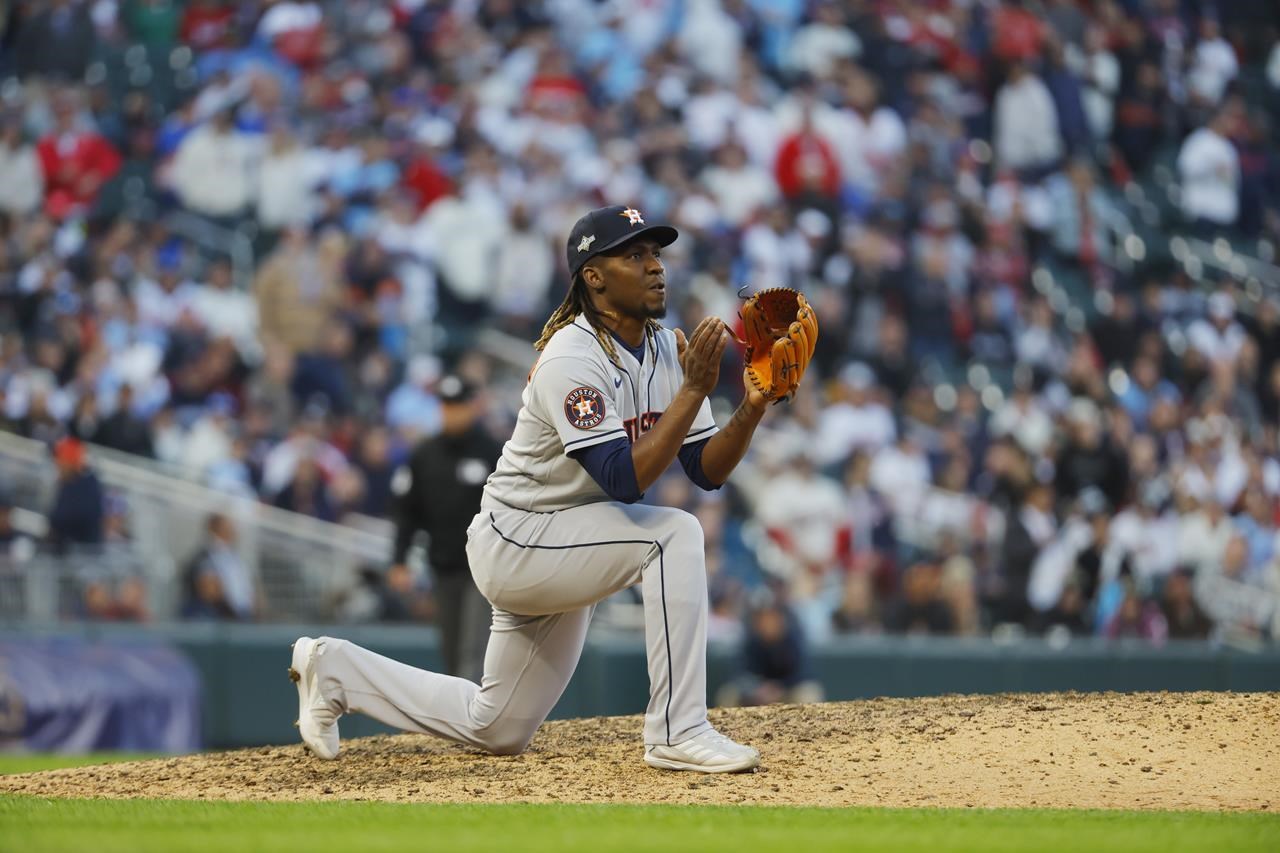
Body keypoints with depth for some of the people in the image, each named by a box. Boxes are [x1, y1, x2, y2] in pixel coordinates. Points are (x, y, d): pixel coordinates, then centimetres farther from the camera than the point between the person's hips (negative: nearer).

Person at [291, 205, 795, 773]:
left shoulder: (665, 351, 2)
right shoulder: (572, 359, -23)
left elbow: (708, 471, -1)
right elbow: (625, 481, -32)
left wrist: (753, 408, -18)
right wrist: (694, 391, -34)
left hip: (565, 549, 9)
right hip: (514, 540, -9)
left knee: (497, 730, 16)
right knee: (673, 534, -30)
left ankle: (335, 669, 31)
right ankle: (676, 734, -28)